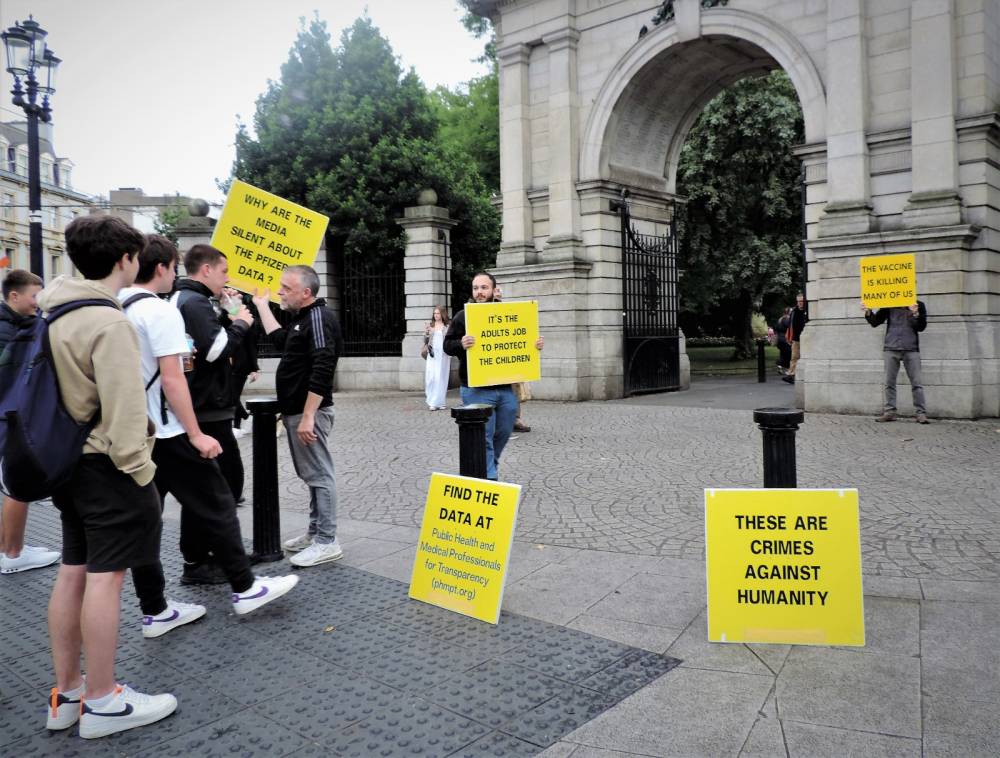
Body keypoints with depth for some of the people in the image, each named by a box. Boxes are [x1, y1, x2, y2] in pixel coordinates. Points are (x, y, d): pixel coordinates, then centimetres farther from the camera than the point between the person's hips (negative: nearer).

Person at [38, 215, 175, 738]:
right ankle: (102, 703, 10)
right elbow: (124, 406, -21)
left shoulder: (54, 312, 11)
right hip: (107, 465, -9)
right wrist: (139, 469, -14)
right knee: (105, 577, -1)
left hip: (69, 460, 9)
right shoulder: (107, 322, -18)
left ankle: (66, 694, 25)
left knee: (72, 573, 14)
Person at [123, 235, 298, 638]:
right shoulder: (161, 311, -15)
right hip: (166, 433, -8)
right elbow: (172, 380, -19)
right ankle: (244, 588, 13)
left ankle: (154, 610, 18)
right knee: (216, 504, 4)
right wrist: (196, 435, -16)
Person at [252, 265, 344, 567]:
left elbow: (322, 371, -23)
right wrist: (262, 305, 28)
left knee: (319, 475, -5)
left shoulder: (318, 317, -15)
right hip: (297, 410, 10)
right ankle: (316, 532, 26)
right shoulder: (304, 318, 16)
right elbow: (281, 340, 28)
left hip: (308, 412, -10)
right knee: (312, 473, 16)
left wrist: (307, 416, -26)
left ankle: (327, 542, 1)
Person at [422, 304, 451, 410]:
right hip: (432, 354, 1)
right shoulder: (429, 325, 9)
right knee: (431, 377, -7)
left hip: (444, 355, -1)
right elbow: (425, 341, 9)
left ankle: (438, 402, 7)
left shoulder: (448, 326, 6)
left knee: (441, 378, 1)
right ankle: (432, 402, 0)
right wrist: (426, 333, -10)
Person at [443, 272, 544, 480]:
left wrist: (536, 344, -1)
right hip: (477, 390, -5)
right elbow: (447, 345, -4)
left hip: (506, 389, 5)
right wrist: (461, 344, -26)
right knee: (483, 438, -4)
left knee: (503, 433, 15)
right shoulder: (462, 317, 0)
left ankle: (489, 466, 38)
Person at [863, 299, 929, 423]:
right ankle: (889, 412, 4)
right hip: (890, 348, 1)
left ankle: (921, 414, -1)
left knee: (917, 383, -3)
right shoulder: (889, 305, 9)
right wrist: (868, 312, -10)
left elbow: (921, 327, 0)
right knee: (889, 382, 1)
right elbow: (875, 322, 9)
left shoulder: (919, 305, 8)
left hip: (911, 349, -1)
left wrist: (915, 314, -18)